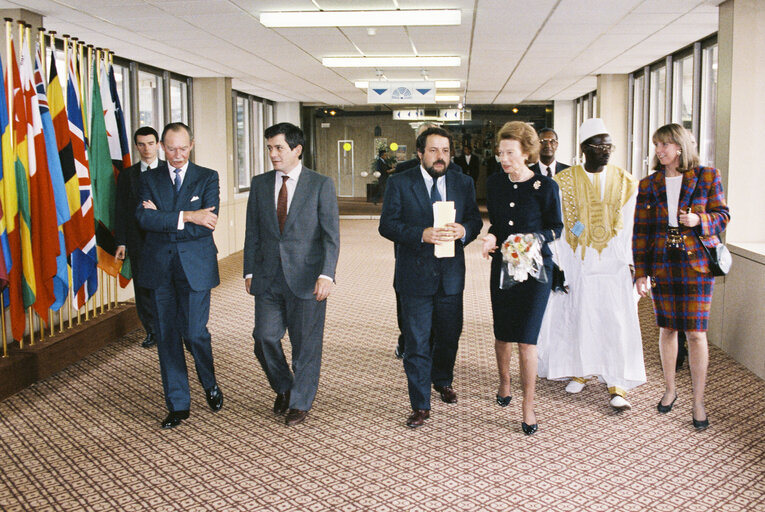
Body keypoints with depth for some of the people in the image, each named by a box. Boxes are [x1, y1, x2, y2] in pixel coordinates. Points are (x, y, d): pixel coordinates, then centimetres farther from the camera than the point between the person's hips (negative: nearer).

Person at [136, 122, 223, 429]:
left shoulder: (207, 178, 3)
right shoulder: (149, 178, 8)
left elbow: (206, 224, -11)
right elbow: (144, 218, -10)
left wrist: (161, 218, -11)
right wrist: (185, 217, -18)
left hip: (195, 265, -2)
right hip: (159, 267, 2)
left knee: (194, 332, -6)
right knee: (167, 336, 6)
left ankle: (210, 385, 25)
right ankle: (178, 405, 19)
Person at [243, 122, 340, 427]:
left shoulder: (321, 185, -3)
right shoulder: (260, 184, 9)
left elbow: (331, 234, -7)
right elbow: (252, 232, 12)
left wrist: (326, 274, -17)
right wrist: (249, 271, 6)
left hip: (306, 279, -3)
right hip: (268, 278, 3)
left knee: (306, 343, 5)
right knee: (264, 337, 2)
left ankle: (300, 403, 24)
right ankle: (283, 387, 29)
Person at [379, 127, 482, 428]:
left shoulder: (463, 183, 6)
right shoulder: (399, 183, -4)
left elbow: (475, 219, 7)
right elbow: (387, 225, -9)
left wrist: (464, 230, -17)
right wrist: (422, 234, -23)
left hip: (452, 275, 4)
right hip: (415, 275, -3)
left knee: (450, 336, 18)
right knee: (417, 343, 2)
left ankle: (442, 381, 46)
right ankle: (420, 405, 15)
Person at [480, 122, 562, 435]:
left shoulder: (545, 187, -9)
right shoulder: (495, 183, 3)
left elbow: (556, 228, -1)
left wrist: (534, 239, -20)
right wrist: (492, 237, -6)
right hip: (502, 265, 4)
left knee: (526, 339, -7)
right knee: (502, 333, 15)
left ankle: (528, 405, 6)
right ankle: (504, 382, 42)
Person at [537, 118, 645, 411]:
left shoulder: (625, 182, 4)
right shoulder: (565, 181, -1)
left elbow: (628, 227, 4)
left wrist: (629, 262, -3)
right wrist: (556, 264, -8)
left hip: (613, 264, 1)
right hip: (577, 263, 0)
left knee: (616, 321, -4)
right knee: (576, 317, 7)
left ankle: (617, 386, 2)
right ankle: (579, 372, 26)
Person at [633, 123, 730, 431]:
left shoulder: (707, 177, 1)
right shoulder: (648, 185, 6)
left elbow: (723, 216, 5)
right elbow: (641, 231, 6)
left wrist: (699, 220, -17)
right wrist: (641, 272, 1)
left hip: (697, 266, -2)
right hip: (662, 266, 2)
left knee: (695, 333, -2)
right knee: (667, 329, 11)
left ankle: (698, 402, 10)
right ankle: (669, 389, 29)